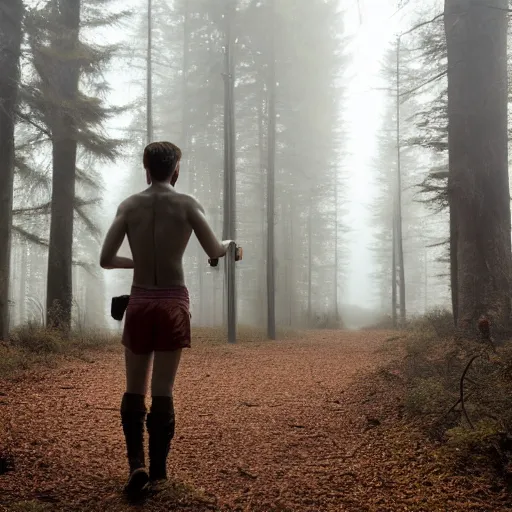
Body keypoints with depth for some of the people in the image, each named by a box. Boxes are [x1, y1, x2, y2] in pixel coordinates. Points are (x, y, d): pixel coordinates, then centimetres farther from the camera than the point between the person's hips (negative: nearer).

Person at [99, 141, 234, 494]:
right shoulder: (187, 205, -3)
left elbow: (106, 260, 1)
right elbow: (215, 253, -2)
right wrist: (230, 244, 21)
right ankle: (158, 470, 9)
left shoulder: (129, 206, 4)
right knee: (162, 391, 4)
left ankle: (137, 464, 0)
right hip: (173, 304, -2)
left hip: (140, 303, 2)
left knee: (135, 390, 12)